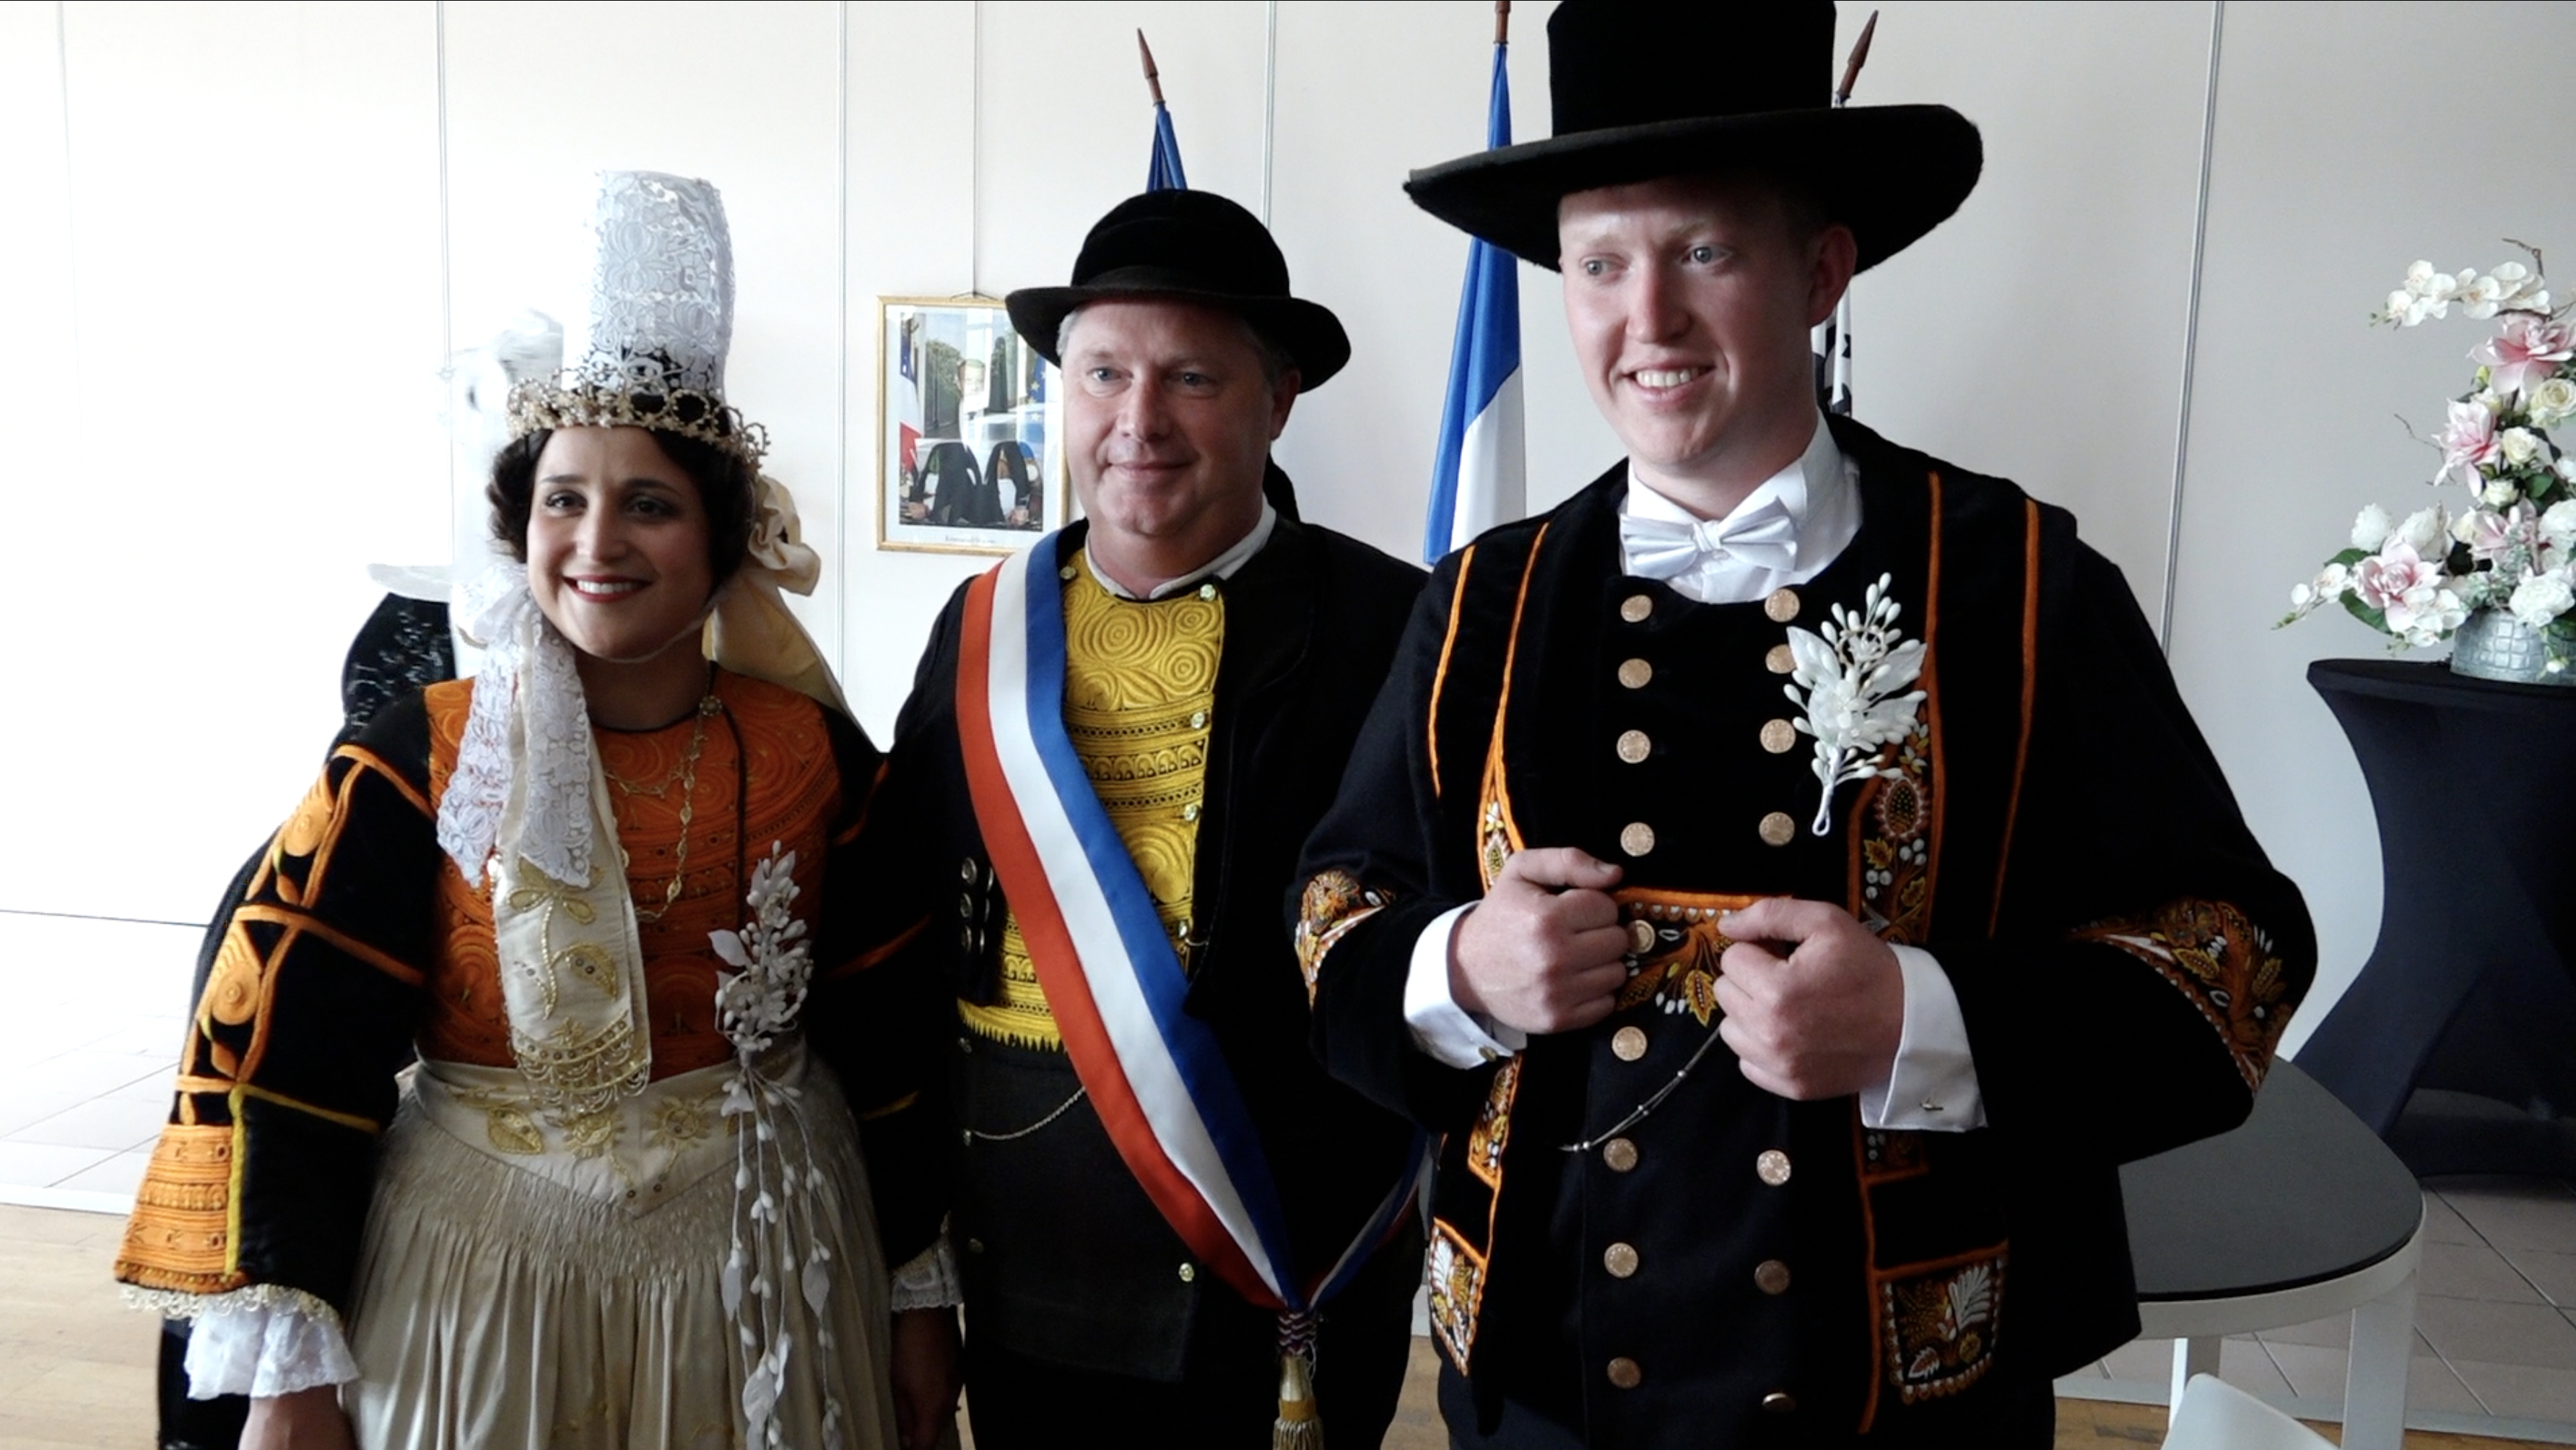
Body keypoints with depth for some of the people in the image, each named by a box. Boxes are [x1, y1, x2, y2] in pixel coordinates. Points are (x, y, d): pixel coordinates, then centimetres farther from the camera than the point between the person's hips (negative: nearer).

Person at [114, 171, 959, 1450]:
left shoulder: (818, 756, -6)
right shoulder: (416, 759, -9)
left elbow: (894, 1043, 0)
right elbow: (286, 1058, -9)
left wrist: (921, 1290, 3)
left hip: (754, 1271, 1)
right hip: (479, 1272, -1)